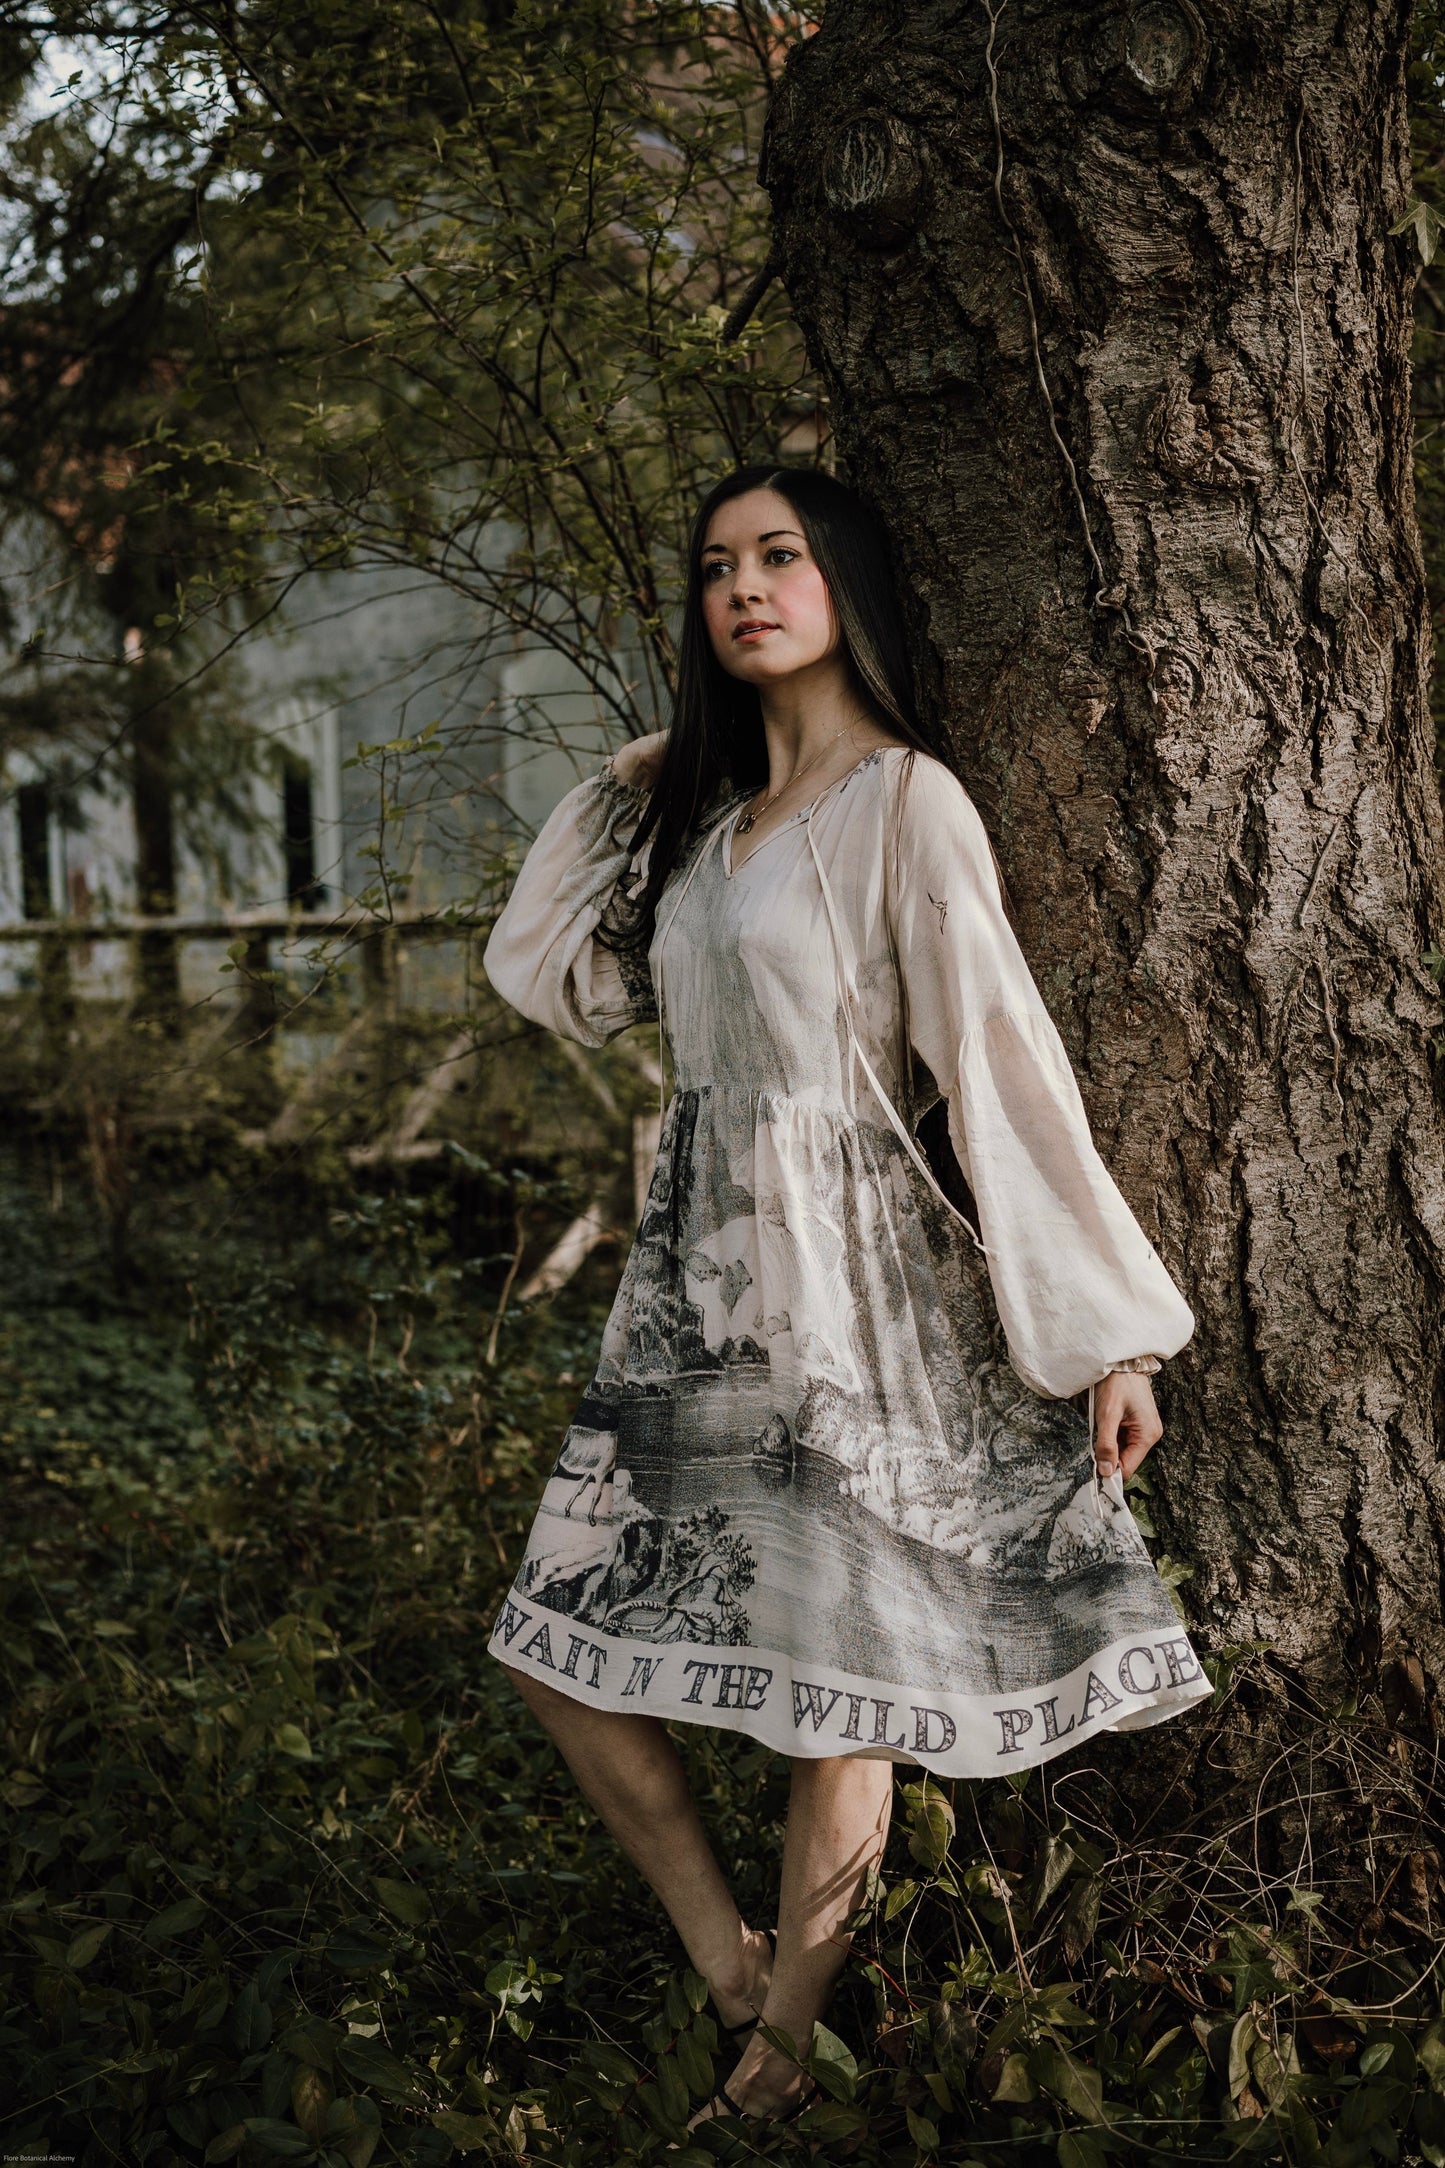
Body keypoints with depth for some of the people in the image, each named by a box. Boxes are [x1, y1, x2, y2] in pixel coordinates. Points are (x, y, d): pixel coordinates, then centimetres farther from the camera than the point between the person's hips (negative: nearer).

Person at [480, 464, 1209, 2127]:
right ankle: (727, 1973, 27)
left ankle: (782, 2050, 25)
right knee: (559, 1653, 8)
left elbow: (1006, 1065, -12)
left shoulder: (905, 802, -8)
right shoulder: (701, 811, 14)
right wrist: (636, 780, 15)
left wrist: (1109, 1330, -13)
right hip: (694, 1284, 8)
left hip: (844, 1290, -7)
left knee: (833, 1706, 2)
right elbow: (549, 975, 20)